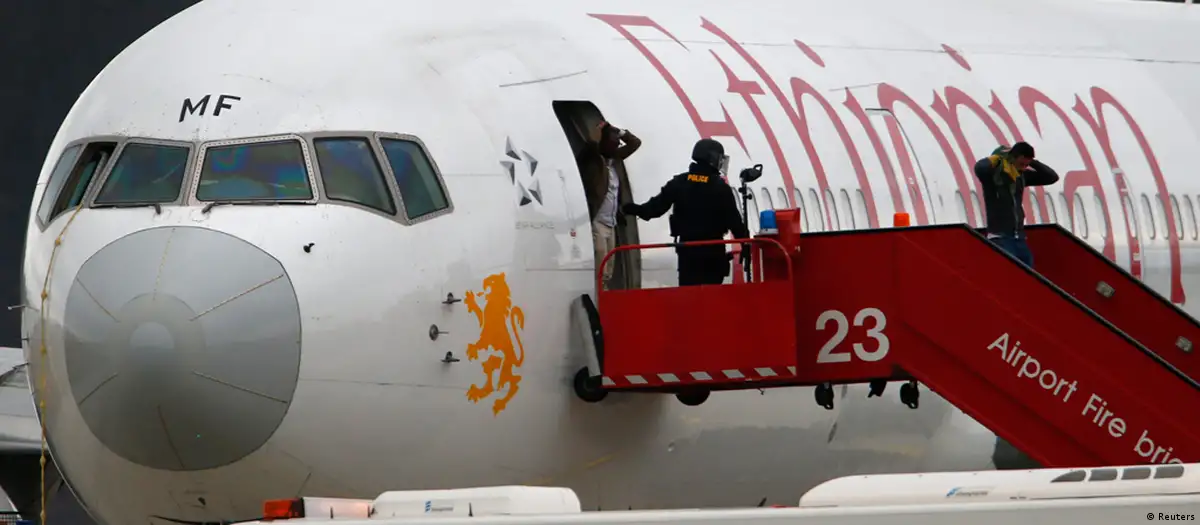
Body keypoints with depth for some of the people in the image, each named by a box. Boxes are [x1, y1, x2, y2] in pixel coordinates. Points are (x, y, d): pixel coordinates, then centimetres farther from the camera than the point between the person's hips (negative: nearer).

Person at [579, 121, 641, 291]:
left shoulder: (614, 158, 15)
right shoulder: (592, 159, -6)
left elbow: (635, 143, 23)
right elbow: (591, 144, -26)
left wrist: (618, 132, 9)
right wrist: (600, 129, -9)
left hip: (611, 224, 8)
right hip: (596, 223, -8)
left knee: (608, 272, 12)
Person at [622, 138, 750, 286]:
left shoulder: (678, 183, 2)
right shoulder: (720, 187, -7)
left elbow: (657, 206, -1)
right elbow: (733, 219, -8)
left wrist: (638, 210, 10)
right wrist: (745, 241, -2)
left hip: (687, 248, 3)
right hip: (713, 250, -3)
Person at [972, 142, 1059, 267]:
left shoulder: (1021, 175, 10)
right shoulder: (992, 173, -8)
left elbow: (1052, 177, 13)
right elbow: (979, 167, -32)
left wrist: (1033, 162, 1)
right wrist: (999, 156, -14)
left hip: (1019, 238, 7)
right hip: (1000, 238, -7)